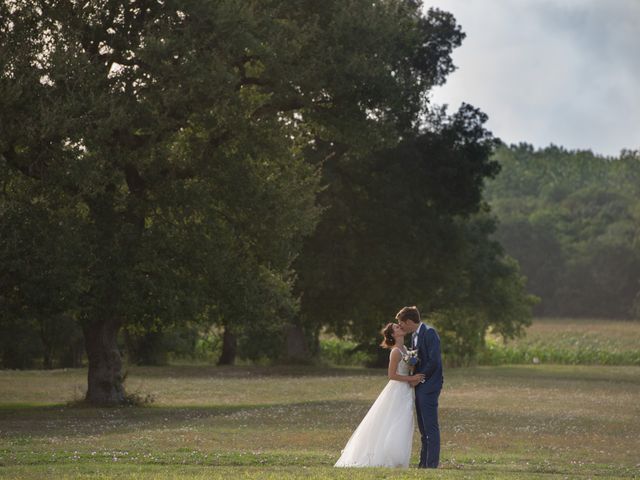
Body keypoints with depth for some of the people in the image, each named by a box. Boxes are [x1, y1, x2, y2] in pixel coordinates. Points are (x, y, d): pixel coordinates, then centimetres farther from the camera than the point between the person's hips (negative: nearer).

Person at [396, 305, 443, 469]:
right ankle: (424, 462, 16)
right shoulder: (415, 335, 16)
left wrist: (419, 378, -12)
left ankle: (432, 463, -7)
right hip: (420, 386, 10)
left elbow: (434, 361, -19)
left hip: (428, 386, -10)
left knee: (430, 427, -8)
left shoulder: (429, 333, -13)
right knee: (424, 428, 12)